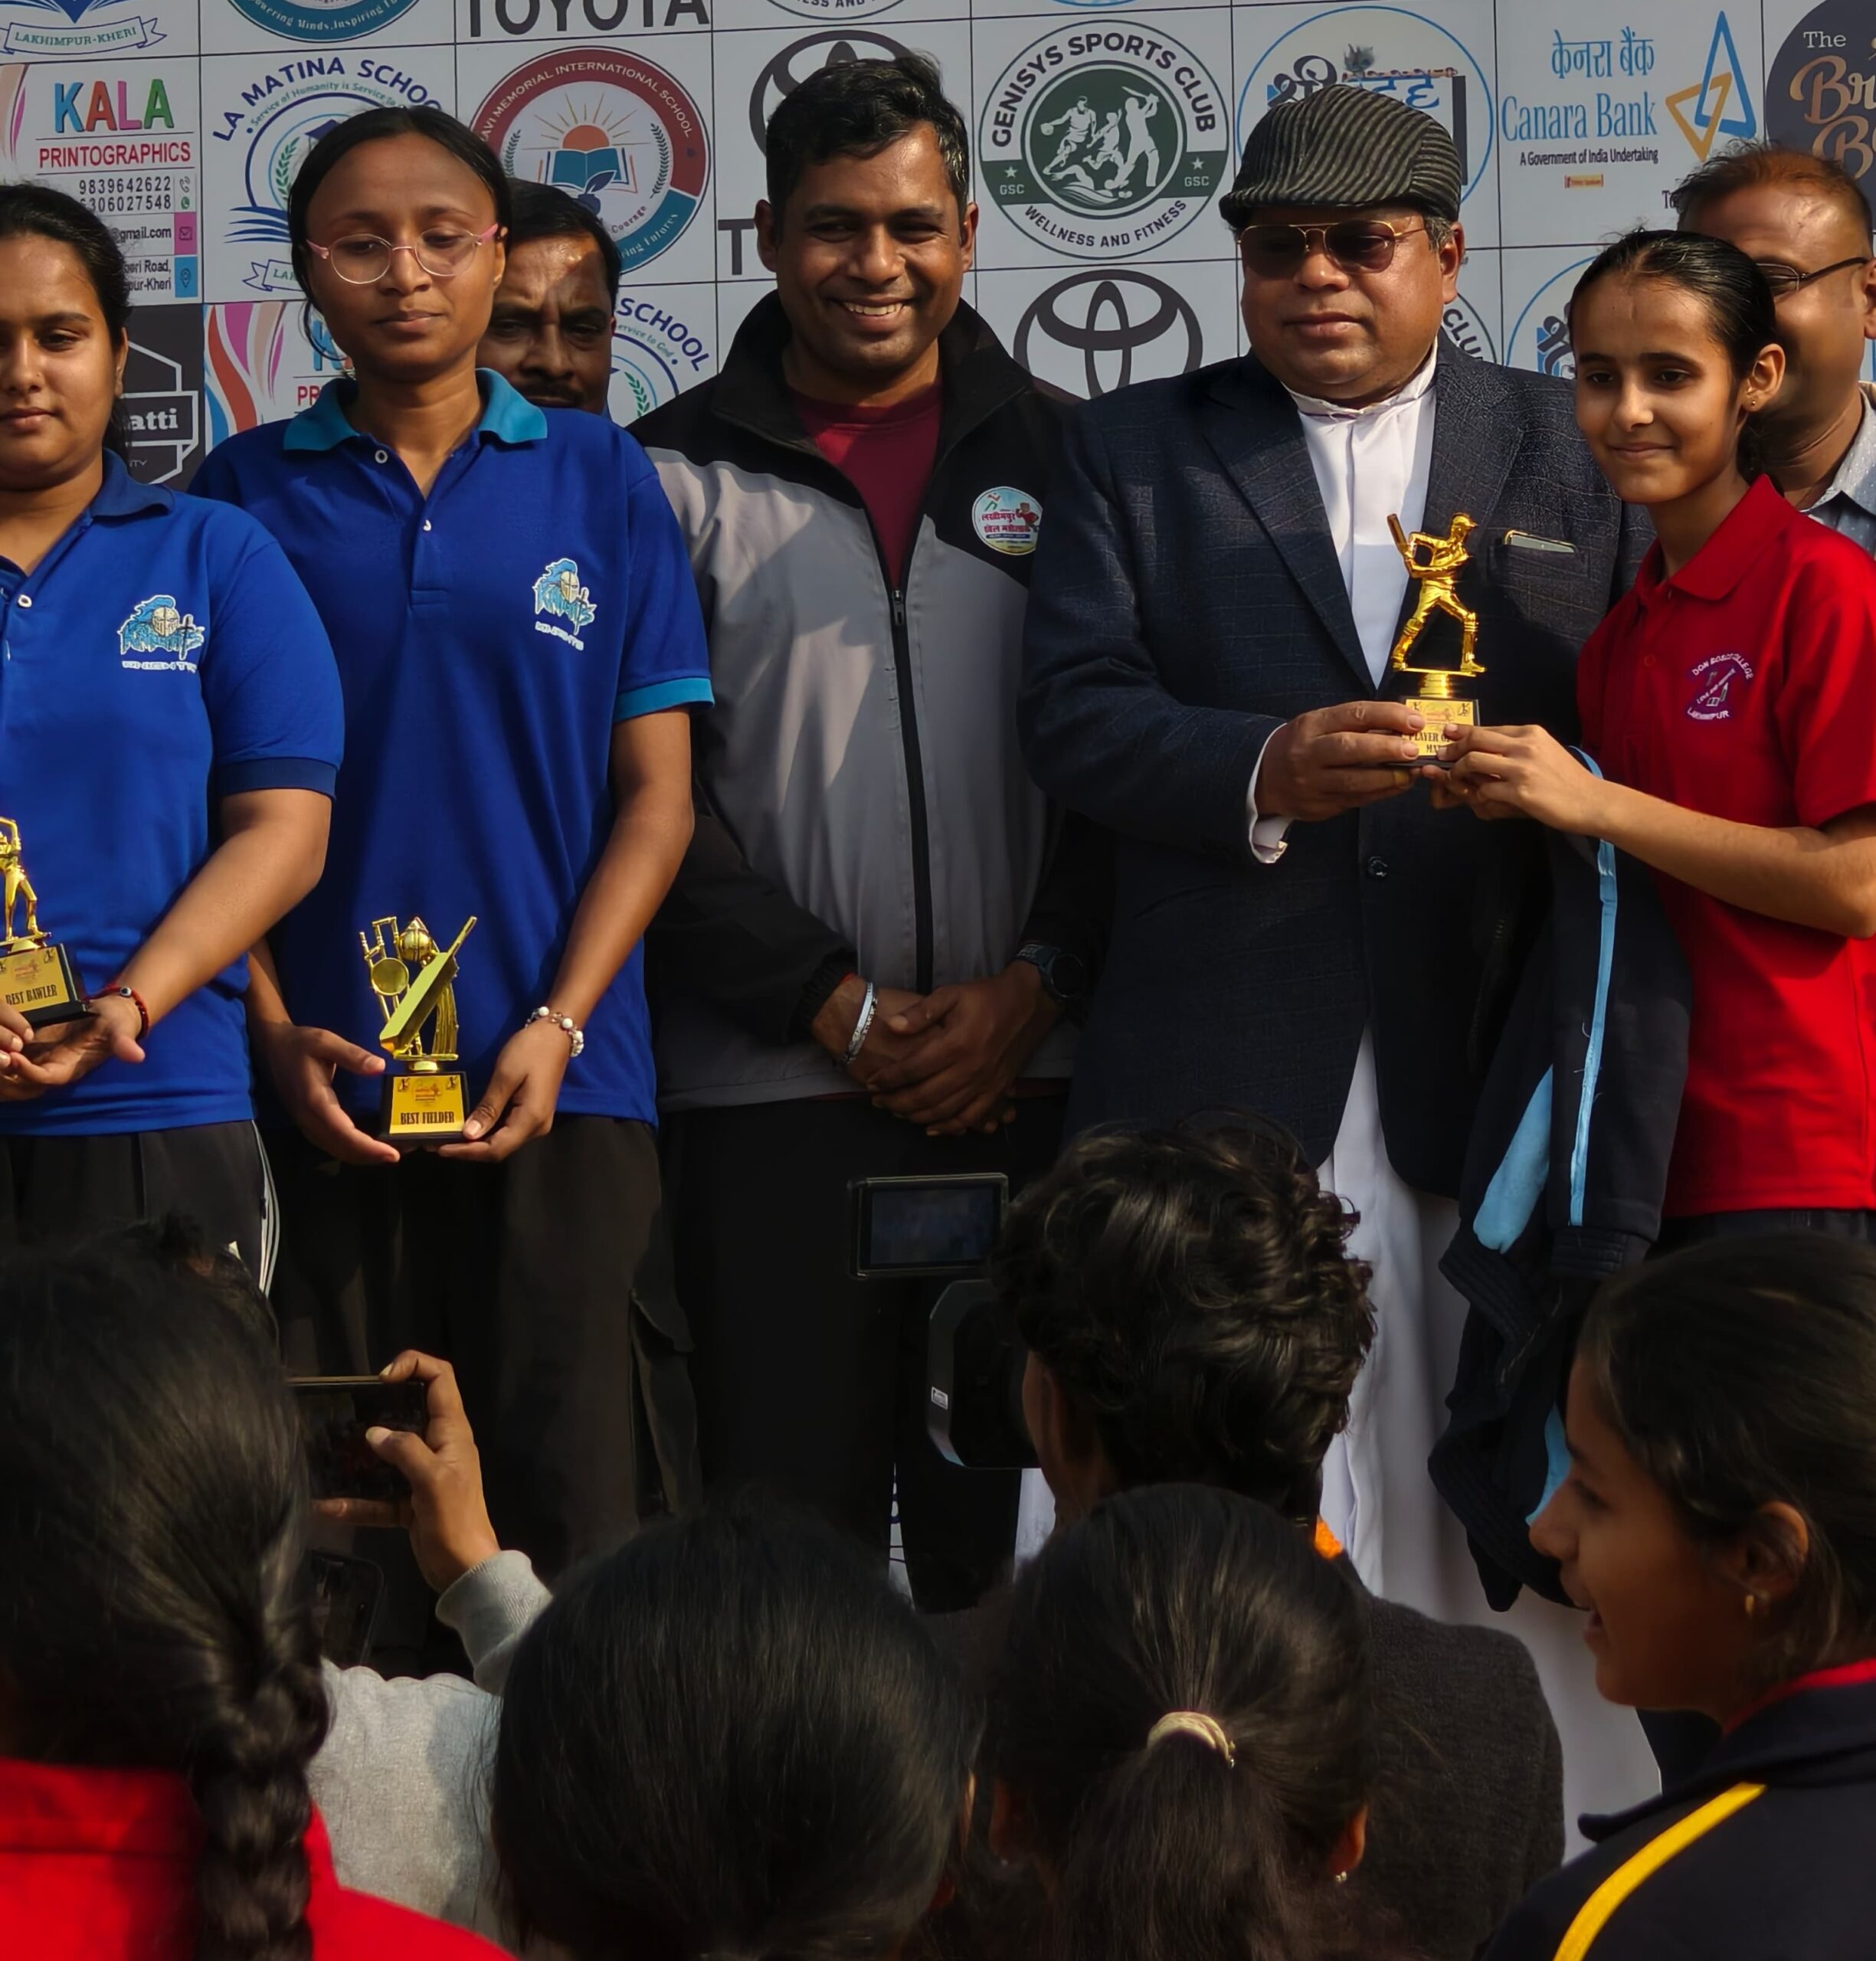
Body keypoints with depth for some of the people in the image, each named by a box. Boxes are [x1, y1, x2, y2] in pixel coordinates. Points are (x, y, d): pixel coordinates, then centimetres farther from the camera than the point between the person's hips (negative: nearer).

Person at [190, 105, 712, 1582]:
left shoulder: (599, 479, 7)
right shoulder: (250, 492, 6)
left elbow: (656, 795, 4)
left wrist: (558, 1027, -7)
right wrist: (274, 1032, -7)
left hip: (560, 1081, 0)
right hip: (326, 1089, 0)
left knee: (578, 1514, -3)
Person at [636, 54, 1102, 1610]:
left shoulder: (1052, 457, 10)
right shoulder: (684, 475, 5)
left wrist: (1035, 985, -6)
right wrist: (835, 1005, -8)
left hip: (1025, 1074, 2)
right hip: (772, 1083, -1)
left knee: (1004, 1529, 5)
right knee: (789, 1518, -1)